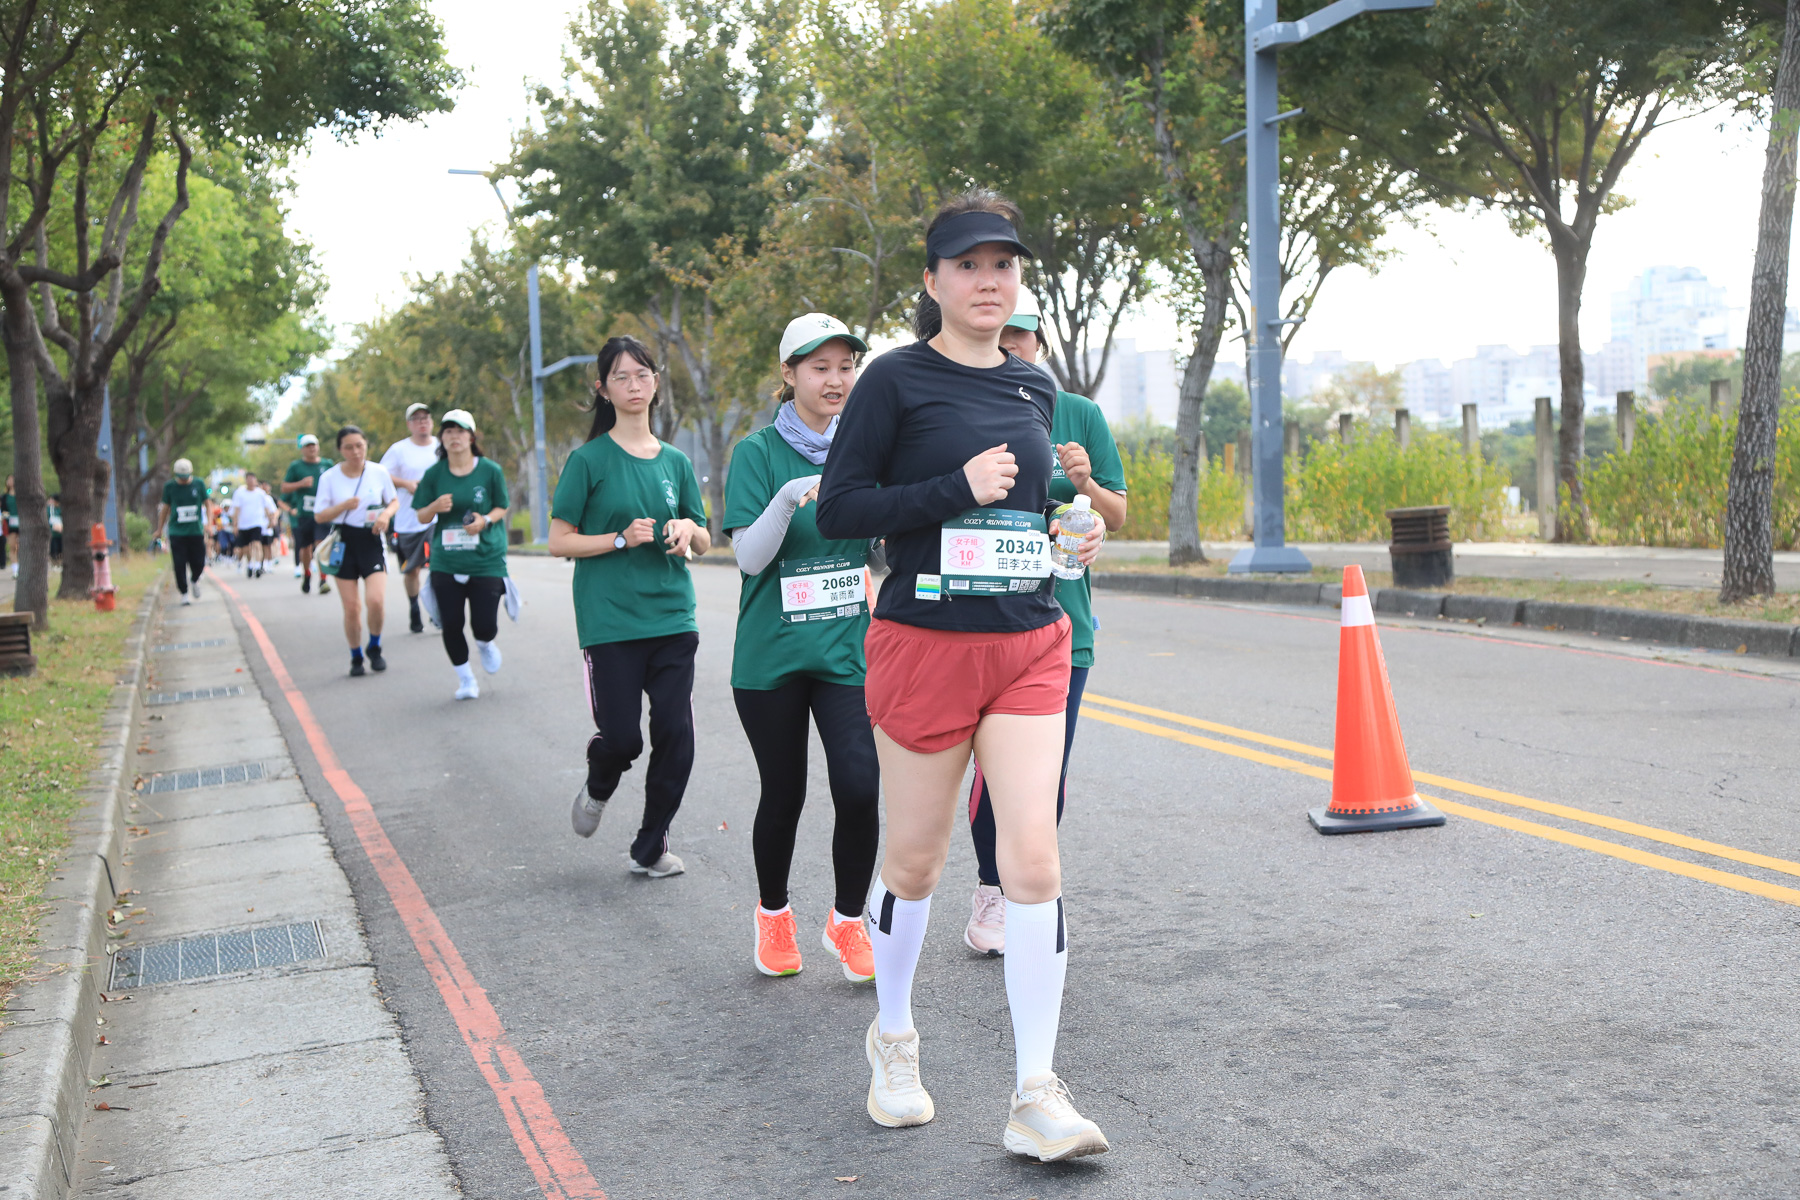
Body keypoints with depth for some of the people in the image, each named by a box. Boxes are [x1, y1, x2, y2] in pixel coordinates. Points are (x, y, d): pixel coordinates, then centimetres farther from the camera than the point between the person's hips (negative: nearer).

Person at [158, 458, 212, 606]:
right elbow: (165, 508, 11)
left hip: (196, 531, 1)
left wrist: (208, 522, -3)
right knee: (179, 565, -5)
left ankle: (195, 581, 32)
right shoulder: (169, 486, 2)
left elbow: (207, 503, 11)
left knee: (198, 563, 0)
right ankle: (184, 593, 8)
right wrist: (160, 529, 13)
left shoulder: (198, 484, 4)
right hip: (176, 532, -1)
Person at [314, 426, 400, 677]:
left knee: (376, 600, -17)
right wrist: (344, 507, -19)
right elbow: (319, 515, -1)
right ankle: (356, 657, 22)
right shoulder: (329, 477, -3)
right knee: (351, 608, 0)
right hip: (344, 542, 0)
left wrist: (386, 514, -10)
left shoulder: (379, 472, -2)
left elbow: (394, 501, 12)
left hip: (372, 540, 0)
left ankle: (375, 648, 9)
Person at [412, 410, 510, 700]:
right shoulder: (434, 474, 1)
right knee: (451, 625, 0)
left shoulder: (490, 470, -3)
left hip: (486, 559, -2)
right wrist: (435, 507, -16)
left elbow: (502, 507, 7)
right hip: (445, 563, 2)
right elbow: (421, 516, 6)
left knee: (485, 625, -6)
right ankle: (465, 678, 22)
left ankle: (485, 645, 33)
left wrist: (485, 519, -14)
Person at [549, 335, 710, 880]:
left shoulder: (675, 462, 11)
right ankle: (597, 788, 32)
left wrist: (687, 528, -6)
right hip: (610, 620, -3)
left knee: (676, 737, -2)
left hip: (672, 616, 4)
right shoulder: (589, 460, -2)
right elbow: (559, 542, -3)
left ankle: (651, 846, 16)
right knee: (621, 737, -5)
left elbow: (704, 543, 17)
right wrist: (622, 538, -15)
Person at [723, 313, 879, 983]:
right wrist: (786, 500, -26)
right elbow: (750, 557, -11)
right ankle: (773, 915, 33)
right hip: (772, 652, -2)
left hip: (848, 651, 2)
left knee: (859, 789, -11)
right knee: (783, 795, 8)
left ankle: (848, 923, 11)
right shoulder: (759, 451, -3)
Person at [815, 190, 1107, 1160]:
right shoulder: (899, 379, -4)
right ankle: (892, 1036, 35)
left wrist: (1067, 534, 11)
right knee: (914, 861, 9)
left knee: (1032, 859, -7)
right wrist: (959, 488, -17)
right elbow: (837, 510, -10)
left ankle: (1036, 1098, -2)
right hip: (925, 643, -4)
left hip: (1029, 646, 4)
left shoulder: (1034, 388, 12)